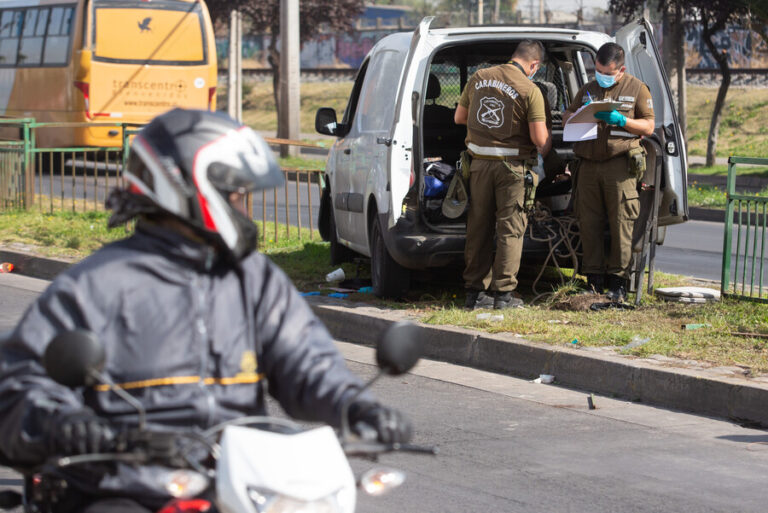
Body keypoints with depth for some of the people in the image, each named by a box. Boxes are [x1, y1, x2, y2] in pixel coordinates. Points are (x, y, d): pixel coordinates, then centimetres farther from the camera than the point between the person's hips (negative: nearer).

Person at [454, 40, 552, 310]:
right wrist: (544, 151, 10)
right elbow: (540, 139, -12)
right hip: (511, 166, -4)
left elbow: (459, 117, 14)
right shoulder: (530, 90, -10)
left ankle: (475, 291, 15)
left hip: (479, 164, 4)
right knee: (510, 228, 4)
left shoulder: (479, 78, 4)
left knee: (479, 227, 11)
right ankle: (503, 292, 2)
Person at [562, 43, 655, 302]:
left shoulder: (637, 89, 7)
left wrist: (621, 120, -12)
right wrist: (570, 116, 1)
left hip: (620, 165, -4)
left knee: (621, 223, -6)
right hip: (589, 165, 4)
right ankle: (593, 279, 8)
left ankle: (618, 280, -1)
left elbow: (648, 126, 4)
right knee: (588, 222, 2)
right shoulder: (588, 90, 19)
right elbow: (568, 115, 26)